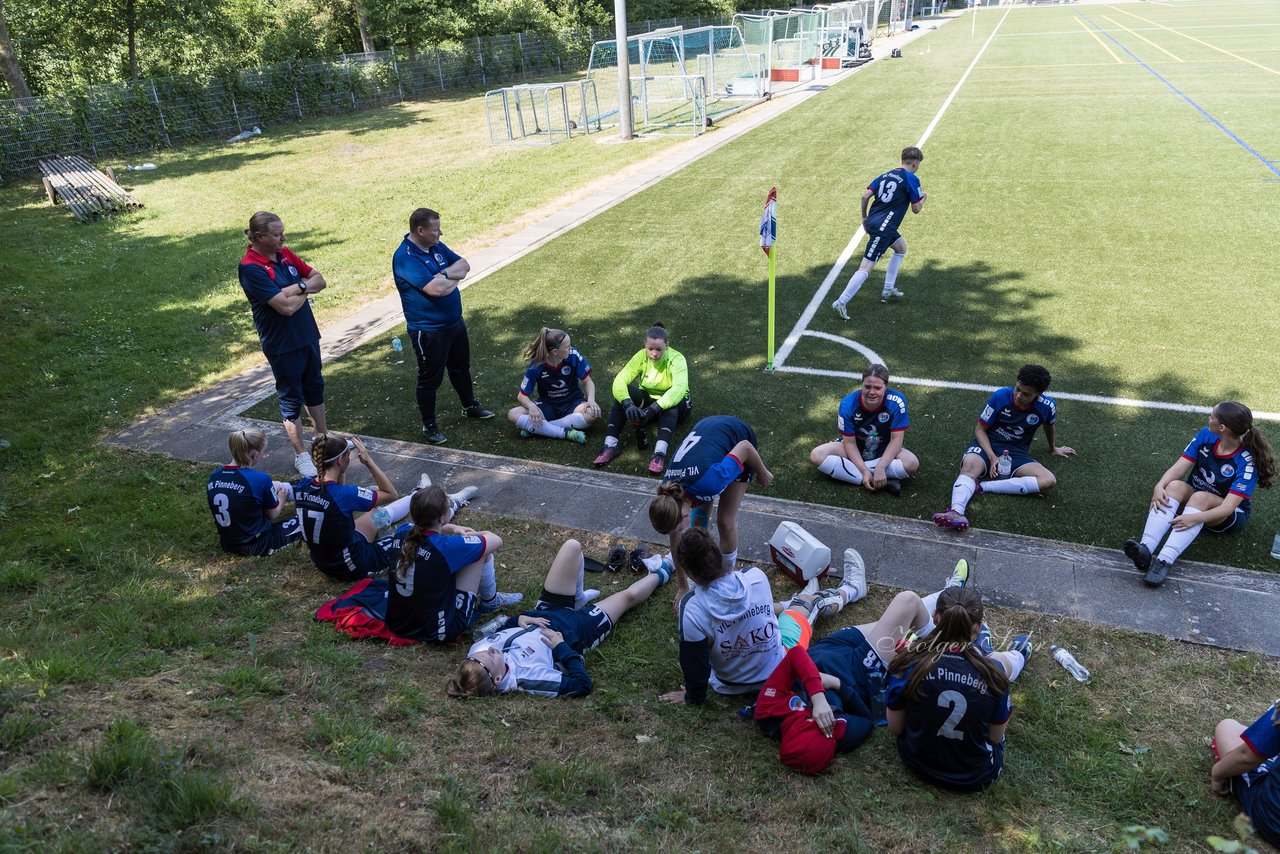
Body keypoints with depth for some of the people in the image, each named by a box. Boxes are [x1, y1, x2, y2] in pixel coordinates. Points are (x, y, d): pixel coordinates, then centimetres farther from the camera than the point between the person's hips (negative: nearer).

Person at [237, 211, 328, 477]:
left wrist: (297, 288, -16)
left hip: (308, 334, 8)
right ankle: (301, 456, 19)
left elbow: (320, 280, 3)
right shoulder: (251, 268, -22)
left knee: (314, 388, 21)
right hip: (282, 344, -8)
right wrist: (305, 291, -9)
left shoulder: (285, 254, 2)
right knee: (291, 398, 6)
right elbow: (286, 307, -27)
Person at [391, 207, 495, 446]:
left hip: (455, 322, 8)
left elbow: (464, 265, 3)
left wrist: (444, 274, -17)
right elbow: (436, 289, -32)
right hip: (428, 330, -8)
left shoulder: (436, 246, 3)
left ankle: (470, 406, 45)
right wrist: (455, 279, -11)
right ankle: (429, 426, 20)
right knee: (430, 378, 5)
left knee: (461, 367, 25)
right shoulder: (405, 258, -24)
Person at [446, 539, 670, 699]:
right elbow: (583, 685, -36)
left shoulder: (476, 650, -25)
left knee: (573, 545, 3)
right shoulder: (526, 677, -42)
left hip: (546, 611, 5)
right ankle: (658, 575, 49)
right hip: (577, 628, -5)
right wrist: (562, 648, -32)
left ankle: (577, 599, 36)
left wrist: (518, 619, -17)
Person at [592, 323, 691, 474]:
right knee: (623, 395, -25)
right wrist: (627, 404, -46)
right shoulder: (641, 357, -14)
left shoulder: (676, 359, -23)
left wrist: (652, 409, -53)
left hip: (673, 406, -3)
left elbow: (679, 388, -41)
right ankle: (611, 445, -30)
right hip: (647, 400, 3)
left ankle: (660, 453, -50)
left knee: (671, 403, -39)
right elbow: (620, 380, -26)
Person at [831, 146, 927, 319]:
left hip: (872, 221, 9)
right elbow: (916, 209, -1)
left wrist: (864, 217, 16)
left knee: (901, 248, 30)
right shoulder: (912, 179, -5)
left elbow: (865, 195, 6)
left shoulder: (886, 175, 14)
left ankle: (888, 290, 31)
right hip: (883, 228, -9)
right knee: (866, 269, -12)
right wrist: (924, 198, 19)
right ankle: (841, 303, -18)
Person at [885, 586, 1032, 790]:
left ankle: (982, 649, 53)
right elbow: (995, 738, -8)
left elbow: (895, 728, -12)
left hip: (918, 763, 1)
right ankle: (1018, 656, 54)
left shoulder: (910, 663, -23)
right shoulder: (993, 671, -22)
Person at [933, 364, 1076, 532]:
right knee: (969, 466, -36)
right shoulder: (1000, 396, -14)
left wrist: (1053, 449, 35)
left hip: (1016, 452, 2)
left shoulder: (1047, 406, -9)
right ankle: (956, 511, -62)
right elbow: (980, 429, -7)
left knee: (1049, 480, -25)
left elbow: (1048, 426, 17)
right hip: (988, 444, -2)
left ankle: (983, 486, -33)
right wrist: (992, 457, -22)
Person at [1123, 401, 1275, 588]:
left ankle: (1164, 562, -54)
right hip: (1193, 496, 4)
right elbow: (1179, 468, -15)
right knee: (1175, 486, -29)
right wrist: (1159, 486, -34)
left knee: (1200, 497, -36)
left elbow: (1228, 507, -31)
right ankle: (1145, 549, -50)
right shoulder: (1206, 435, -11)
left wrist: (1195, 518, -46)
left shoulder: (1246, 462, -25)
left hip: (1232, 516, -4)